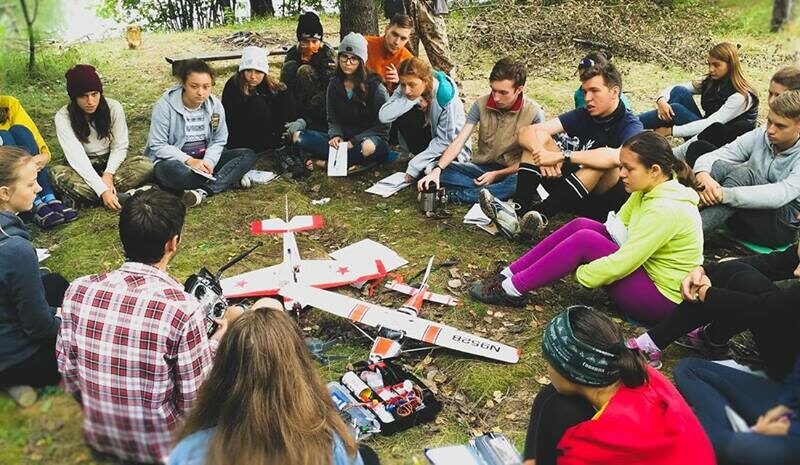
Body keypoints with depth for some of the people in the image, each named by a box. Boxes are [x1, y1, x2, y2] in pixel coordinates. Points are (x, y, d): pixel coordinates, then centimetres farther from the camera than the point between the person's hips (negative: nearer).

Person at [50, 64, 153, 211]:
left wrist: (108, 174, -26)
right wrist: (103, 191, -38)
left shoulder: (114, 107, -13)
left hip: (111, 162, 2)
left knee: (146, 164, -27)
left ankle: (79, 196, -29)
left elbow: (120, 147, -8)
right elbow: (77, 157, -27)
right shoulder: (63, 117, -18)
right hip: (83, 168, -1)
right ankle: (125, 197, -35)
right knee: (57, 174, -34)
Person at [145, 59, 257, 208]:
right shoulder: (165, 105, -13)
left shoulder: (215, 105, -2)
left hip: (205, 158, 4)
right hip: (175, 160, -4)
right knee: (171, 170, -40)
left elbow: (218, 141, 0)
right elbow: (157, 145, -14)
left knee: (248, 155, -14)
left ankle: (203, 191, -31)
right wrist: (189, 160, -26)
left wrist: (208, 162, -21)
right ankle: (230, 178, -21)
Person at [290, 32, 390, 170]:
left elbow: (382, 126, -9)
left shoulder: (375, 86, -8)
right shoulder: (334, 84, 7)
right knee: (298, 136, -13)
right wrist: (336, 136, -12)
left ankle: (326, 163, -18)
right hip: (343, 140, 5)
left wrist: (354, 141, -18)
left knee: (368, 146, -42)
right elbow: (333, 119, 11)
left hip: (369, 139, -4)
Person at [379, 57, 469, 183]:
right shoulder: (405, 89, -14)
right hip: (429, 137, 5)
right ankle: (422, 159, -6)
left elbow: (445, 141, -24)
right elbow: (383, 116, -26)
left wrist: (414, 167, -25)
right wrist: (413, 101, -33)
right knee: (403, 114, -21)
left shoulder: (446, 96, -28)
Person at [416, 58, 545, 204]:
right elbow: (459, 142, -13)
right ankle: (498, 194, -26)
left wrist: (497, 174, -18)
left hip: (511, 172, -2)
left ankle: (452, 196, -30)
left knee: (522, 182, -40)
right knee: (441, 173, -22)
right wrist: (437, 169, -29)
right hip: (481, 167, 3)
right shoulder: (481, 104, -8)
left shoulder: (534, 113, -13)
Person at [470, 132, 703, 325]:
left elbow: (621, 264, -27)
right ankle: (509, 275, -4)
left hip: (662, 298, -9)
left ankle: (511, 290, -13)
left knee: (585, 240, -22)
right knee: (581, 225, -6)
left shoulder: (666, 210, -27)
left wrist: (580, 274, -16)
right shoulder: (653, 188, 1)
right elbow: (620, 224, 6)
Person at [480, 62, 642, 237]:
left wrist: (561, 156, -35)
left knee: (603, 160, -34)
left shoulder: (631, 126, -10)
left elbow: (617, 157, -36)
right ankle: (519, 209, -32)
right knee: (537, 136, -9)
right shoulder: (582, 115, 5)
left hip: (606, 201, -5)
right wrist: (543, 155, -29)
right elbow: (527, 132, -7)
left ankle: (540, 214, -41)